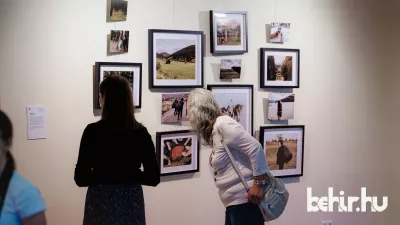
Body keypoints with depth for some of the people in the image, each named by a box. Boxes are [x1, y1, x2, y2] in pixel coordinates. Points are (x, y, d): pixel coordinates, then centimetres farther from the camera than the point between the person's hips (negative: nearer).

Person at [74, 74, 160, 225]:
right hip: (131, 203, 2)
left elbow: (81, 179, -10)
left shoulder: (93, 131, -12)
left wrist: (100, 177, 8)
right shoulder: (141, 132, -6)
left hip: (101, 203, -2)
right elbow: (153, 178, -4)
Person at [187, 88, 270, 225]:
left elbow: (256, 148, -19)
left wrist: (259, 184, -20)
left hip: (246, 200, -9)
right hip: (235, 203, 9)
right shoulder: (214, 131, 14)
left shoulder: (222, 124, -13)